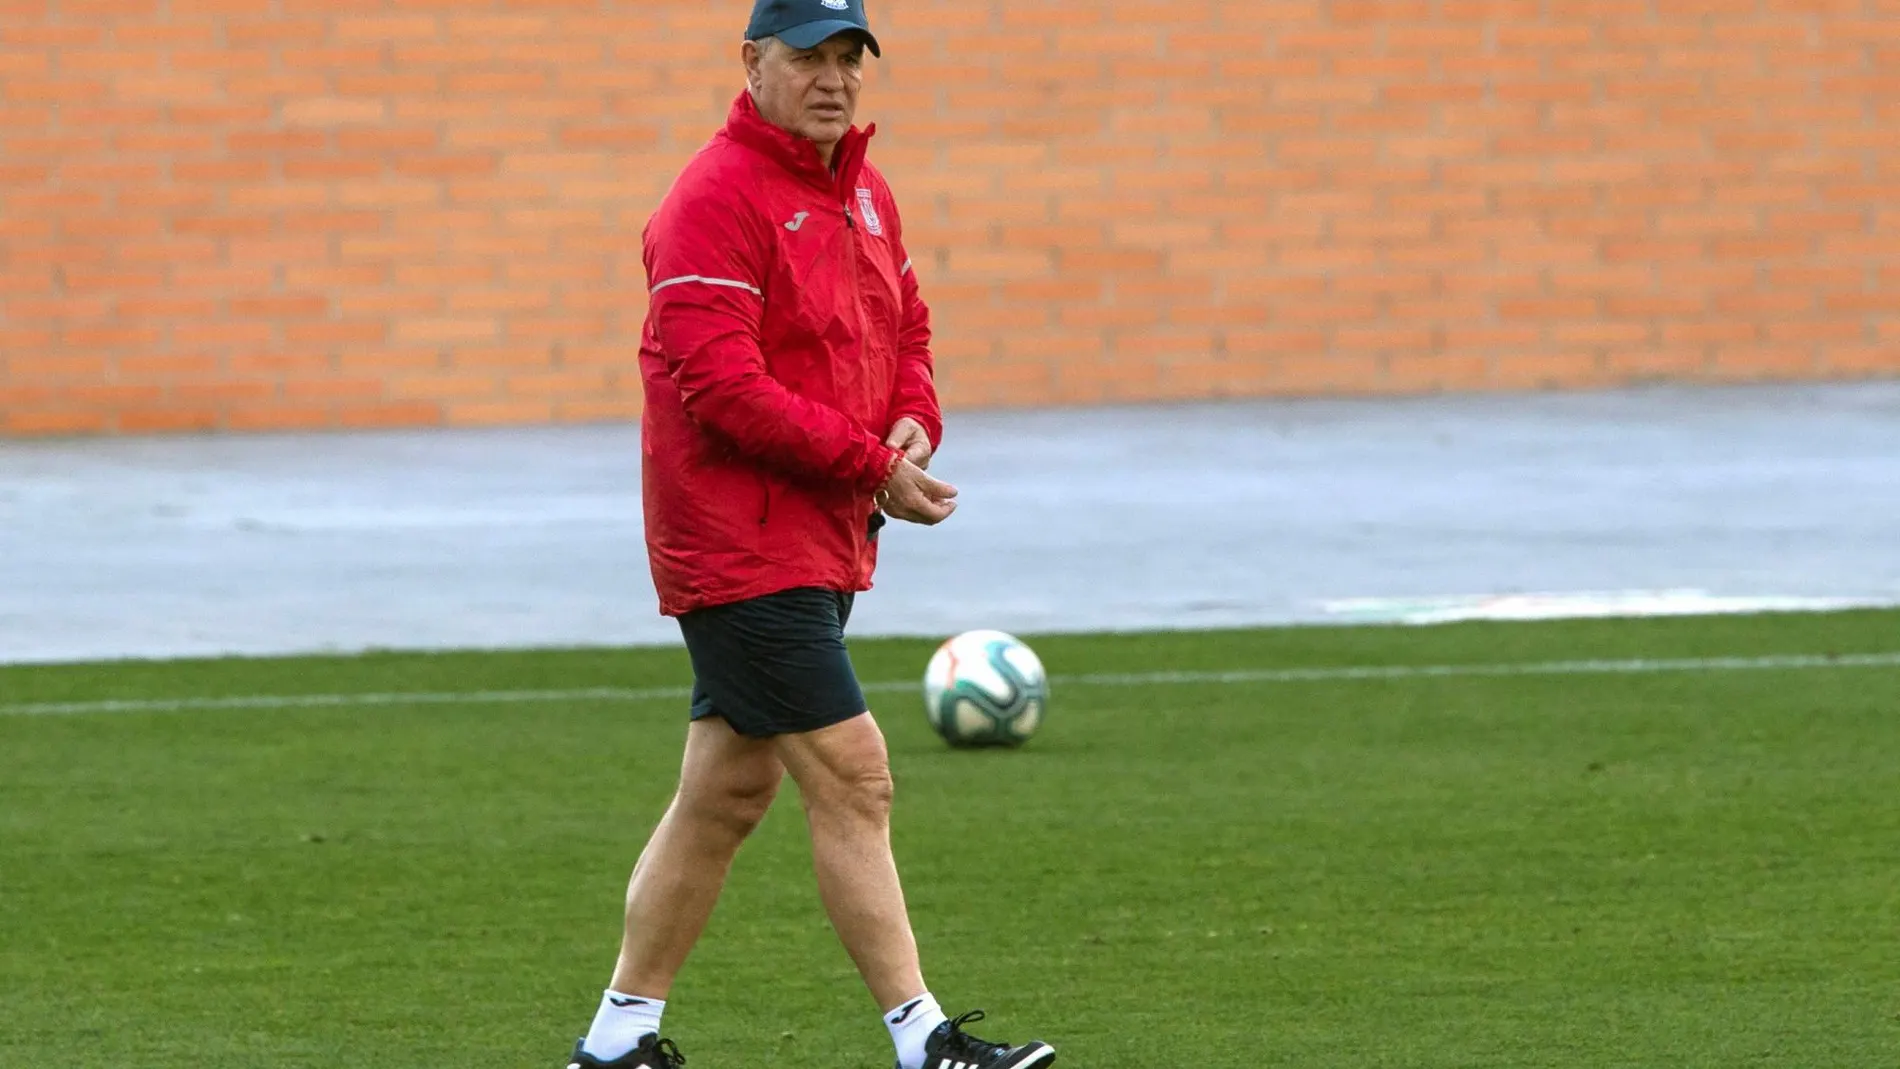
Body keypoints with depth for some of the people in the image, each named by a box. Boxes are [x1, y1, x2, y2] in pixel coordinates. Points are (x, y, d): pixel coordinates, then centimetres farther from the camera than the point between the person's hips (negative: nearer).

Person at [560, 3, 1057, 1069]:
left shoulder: (863, 191, 14)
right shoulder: (716, 199, -15)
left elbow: (905, 328, 23)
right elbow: (721, 385, -22)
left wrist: (915, 421, 0)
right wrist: (871, 467, -20)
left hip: (821, 543, 9)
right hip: (743, 544, -9)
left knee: (726, 796, 13)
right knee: (852, 779, -10)